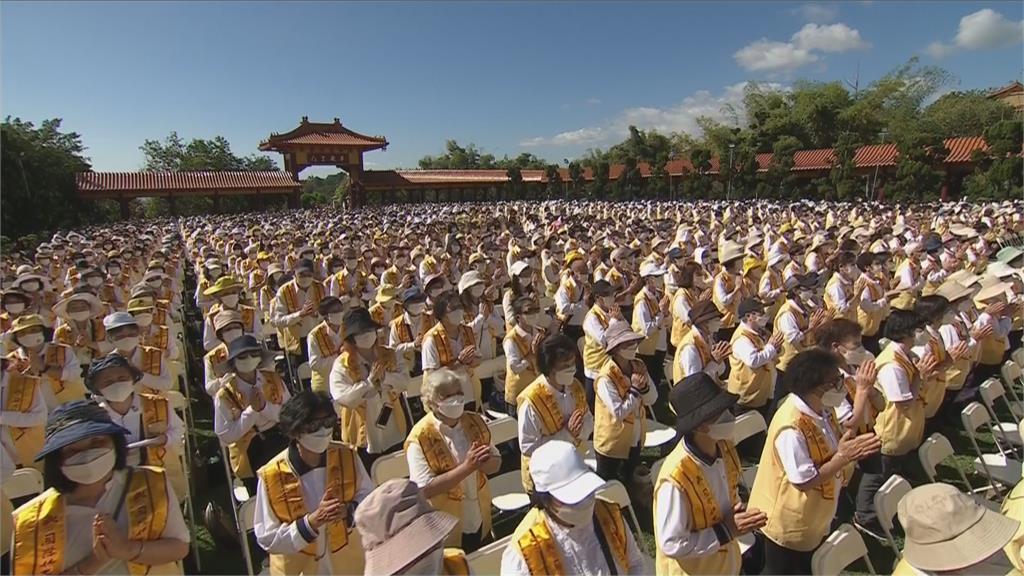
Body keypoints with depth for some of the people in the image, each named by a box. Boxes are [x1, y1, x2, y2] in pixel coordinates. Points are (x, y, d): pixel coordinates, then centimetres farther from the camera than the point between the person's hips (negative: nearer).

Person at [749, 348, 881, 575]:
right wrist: (843, 457, -29)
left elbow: (833, 445, 6)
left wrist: (851, 448, -15)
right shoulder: (792, 427, -33)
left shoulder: (822, 409, -4)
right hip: (790, 524, -8)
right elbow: (804, 480, -29)